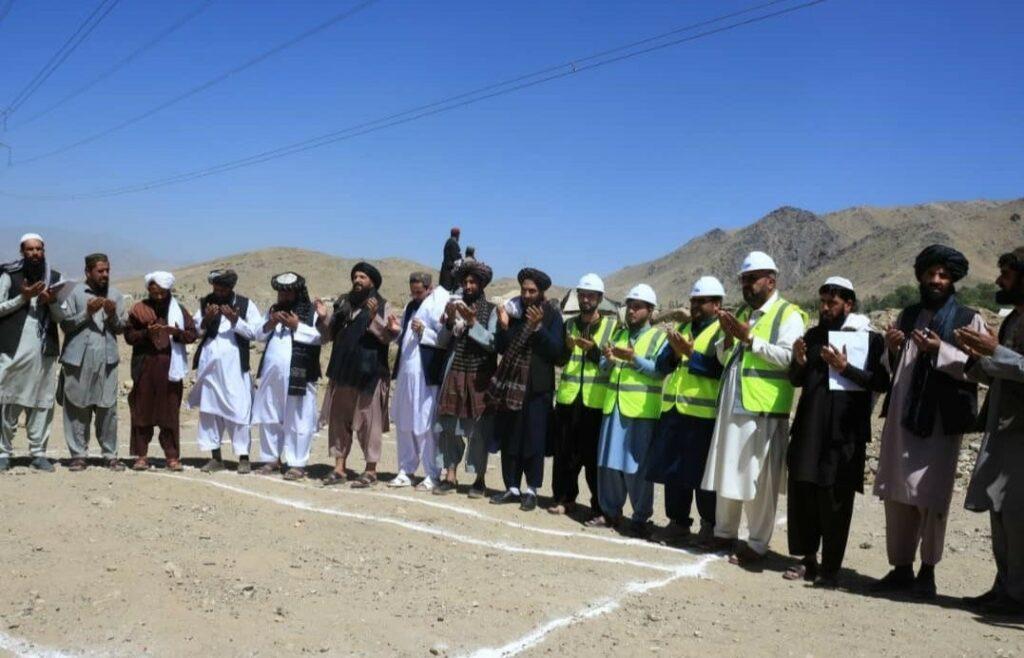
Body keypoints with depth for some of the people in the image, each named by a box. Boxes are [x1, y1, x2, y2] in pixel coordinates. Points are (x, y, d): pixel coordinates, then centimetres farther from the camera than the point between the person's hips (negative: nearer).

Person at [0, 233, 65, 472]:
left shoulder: (54, 278, 11)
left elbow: (61, 317, 9)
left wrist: (52, 301, -10)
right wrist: (22, 297, -11)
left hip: (44, 350, 2)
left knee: (42, 403, 2)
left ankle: (38, 453, 7)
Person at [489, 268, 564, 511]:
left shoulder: (552, 315, -3)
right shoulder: (513, 309, 6)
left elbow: (556, 350, -12)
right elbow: (500, 348, 5)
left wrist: (537, 327, -21)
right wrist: (504, 326, -12)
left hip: (537, 388, -4)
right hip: (510, 384, 4)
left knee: (533, 441, 0)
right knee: (509, 439, 7)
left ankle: (531, 490, 10)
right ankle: (512, 488, 17)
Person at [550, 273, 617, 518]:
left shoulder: (612, 325, 2)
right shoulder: (570, 324, 13)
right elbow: (559, 360, 12)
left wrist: (593, 349, -18)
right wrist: (566, 348, -8)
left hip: (596, 400, -3)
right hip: (568, 397, 4)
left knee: (595, 454, -1)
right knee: (565, 452, 6)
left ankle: (600, 506, 8)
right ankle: (564, 498, 19)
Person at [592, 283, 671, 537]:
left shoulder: (659, 337, 2)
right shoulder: (619, 333, 18)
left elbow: (661, 371, -11)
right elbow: (605, 368, 15)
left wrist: (634, 358, -20)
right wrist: (608, 359, -6)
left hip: (642, 410, -5)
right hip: (614, 406, 5)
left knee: (637, 467, -3)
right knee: (609, 463, 8)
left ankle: (641, 518, 7)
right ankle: (610, 512, 19)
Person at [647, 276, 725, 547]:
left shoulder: (723, 331, -3)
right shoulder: (682, 328, 18)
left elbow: (719, 369, -18)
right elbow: (662, 364, 10)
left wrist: (689, 353, -20)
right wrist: (675, 352, -9)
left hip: (703, 413, -7)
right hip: (673, 410, 7)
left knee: (702, 473, 1)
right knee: (672, 470, 10)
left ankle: (709, 525, 14)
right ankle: (678, 522, 21)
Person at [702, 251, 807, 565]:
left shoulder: (788, 314, -3)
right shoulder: (741, 313, 18)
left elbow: (788, 358, -17)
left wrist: (749, 338, -19)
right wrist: (728, 337, -2)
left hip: (764, 409, -7)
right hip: (732, 405, 7)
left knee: (758, 478, 0)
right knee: (726, 472, 13)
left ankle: (757, 543, 10)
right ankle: (724, 532, 26)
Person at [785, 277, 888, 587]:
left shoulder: (870, 339, 0)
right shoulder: (813, 334, 14)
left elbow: (881, 382, -7)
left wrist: (846, 368, -18)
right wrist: (799, 362, -2)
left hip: (844, 431, -5)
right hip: (808, 428, 5)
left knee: (835, 499, -2)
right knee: (801, 493, 5)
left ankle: (831, 567, 7)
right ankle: (807, 558, 17)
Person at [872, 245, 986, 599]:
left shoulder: (969, 320, 1)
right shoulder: (908, 315, 16)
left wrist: (941, 351, -20)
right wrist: (891, 349, 2)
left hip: (941, 420, -5)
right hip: (901, 416, 5)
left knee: (931, 497, -4)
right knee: (897, 494, 7)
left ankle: (927, 570, 10)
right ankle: (901, 568, 16)